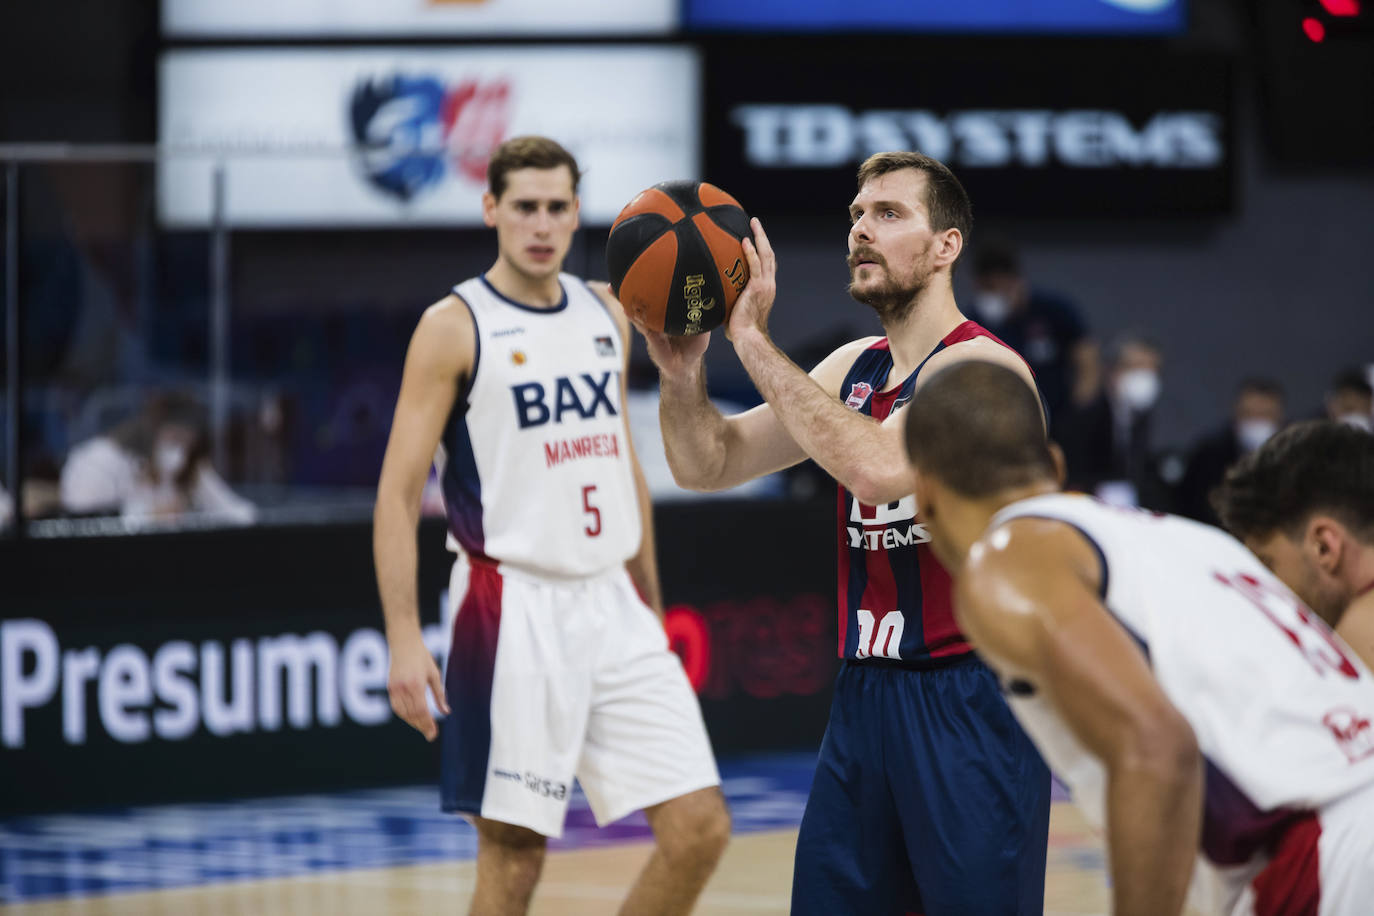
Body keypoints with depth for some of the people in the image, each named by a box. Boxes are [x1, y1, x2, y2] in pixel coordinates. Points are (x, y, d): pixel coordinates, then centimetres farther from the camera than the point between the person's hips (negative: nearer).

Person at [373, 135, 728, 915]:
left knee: (700, 827, -1)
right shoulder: (456, 327, -7)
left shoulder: (606, 314, 11)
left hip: (612, 606, 6)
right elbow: (400, 492, -9)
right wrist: (405, 639, -17)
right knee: (514, 850, -4)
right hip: (515, 612, -6)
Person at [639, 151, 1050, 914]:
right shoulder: (853, 368, 12)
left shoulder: (983, 369, -13)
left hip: (969, 705, -7)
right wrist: (680, 370, -10)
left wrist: (754, 341, -25)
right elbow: (706, 466, 11)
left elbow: (878, 468, -30)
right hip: (864, 698, 7)